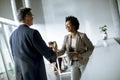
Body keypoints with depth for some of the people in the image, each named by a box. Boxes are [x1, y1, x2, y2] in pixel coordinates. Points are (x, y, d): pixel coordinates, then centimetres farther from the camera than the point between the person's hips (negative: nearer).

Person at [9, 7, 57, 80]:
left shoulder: (13, 35, 4)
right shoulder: (33, 33, -17)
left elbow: (14, 55, 13)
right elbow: (45, 51, -12)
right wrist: (53, 57, 9)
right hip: (35, 74, -6)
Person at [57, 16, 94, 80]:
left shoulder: (82, 36, -10)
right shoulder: (66, 37, 2)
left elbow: (91, 49, -7)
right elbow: (62, 51, -3)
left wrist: (82, 56, -20)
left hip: (84, 63, -4)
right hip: (73, 64, 4)